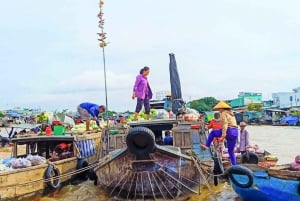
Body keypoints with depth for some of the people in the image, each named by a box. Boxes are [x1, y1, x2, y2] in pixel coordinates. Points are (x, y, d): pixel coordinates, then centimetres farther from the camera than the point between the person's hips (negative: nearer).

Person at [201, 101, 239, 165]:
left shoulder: (224, 113, -2)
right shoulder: (231, 113, 25)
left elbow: (225, 125, -14)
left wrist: (223, 135, -19)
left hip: (229, 131, -8)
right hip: (235, 133, 8)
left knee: (212, 133, 12)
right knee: (231, 151, 14)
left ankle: (207, 145, 10)